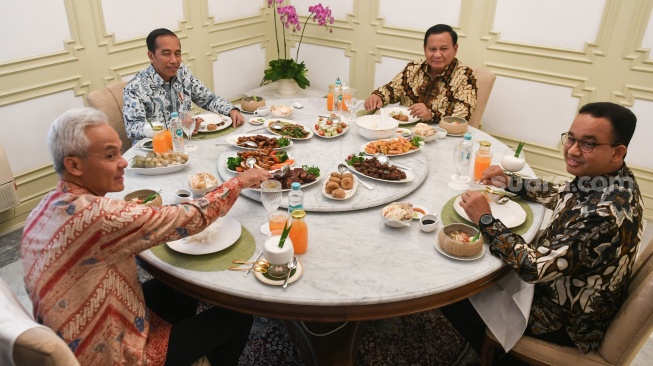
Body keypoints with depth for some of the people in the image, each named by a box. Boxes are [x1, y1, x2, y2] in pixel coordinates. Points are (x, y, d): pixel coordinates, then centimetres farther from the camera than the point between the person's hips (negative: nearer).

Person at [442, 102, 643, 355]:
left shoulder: (607, 213, -37)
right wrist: (510, 182, -1)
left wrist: (485, 220, -27)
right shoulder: (608, 180, -8)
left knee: (455, 299, 1)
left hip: (567, 320, -8)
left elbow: (535, 267, -35)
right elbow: (561, 196, 12)